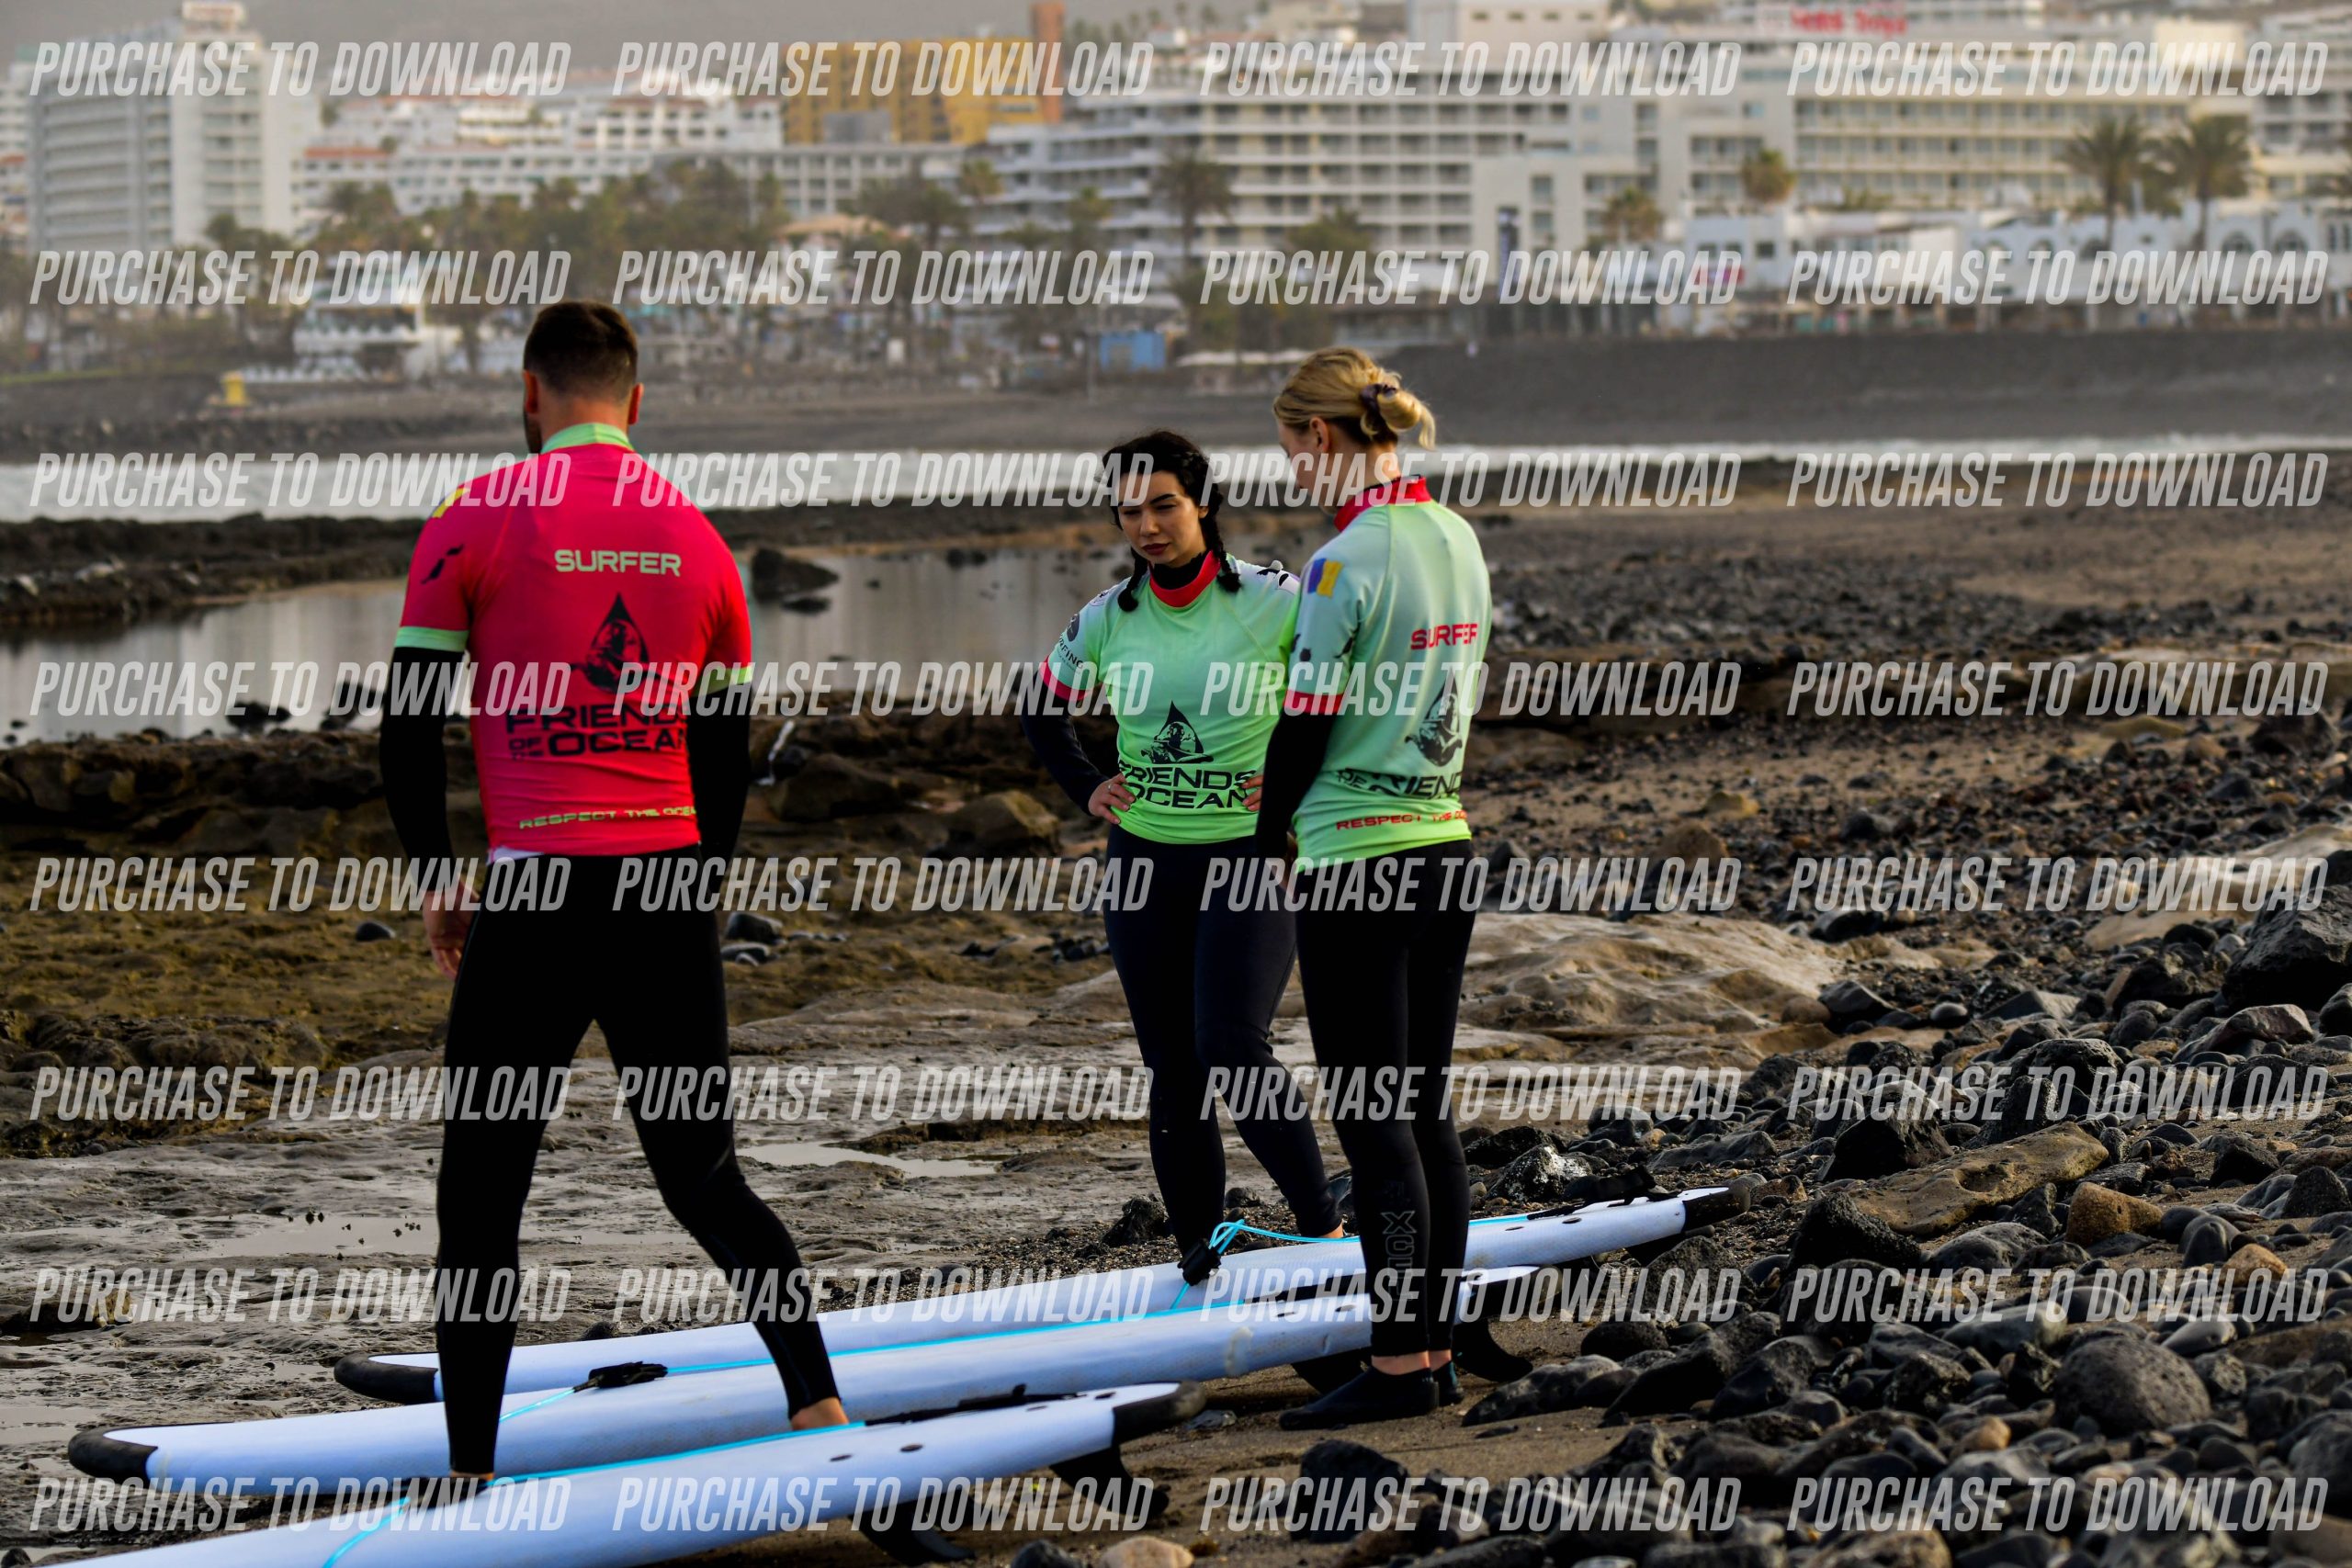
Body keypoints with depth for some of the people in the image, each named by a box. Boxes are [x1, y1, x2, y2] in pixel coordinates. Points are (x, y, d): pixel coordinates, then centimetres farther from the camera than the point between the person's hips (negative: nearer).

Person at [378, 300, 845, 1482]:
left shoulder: (478, 519, -2)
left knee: (481, 1192, 5)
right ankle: (815, 1394, 1)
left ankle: (470, 1472, 5)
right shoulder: (696, 539, 11)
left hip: (538, 891, -4)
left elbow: (409, 720, -1)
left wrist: (438, 879, 10)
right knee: (701, 1172, 14)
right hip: (671, 885, 4)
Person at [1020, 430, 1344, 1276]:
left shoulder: (1274, 601, -9)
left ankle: (1322, 1224, -6)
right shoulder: (1107, 620, 4)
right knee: (1172, 1068, 5)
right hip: (1144, 858, 4)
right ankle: (1200, 1262, 12)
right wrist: (1087, 787, 9)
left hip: (1251, 855, -4)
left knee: (1229, 1048, -20)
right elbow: (1043, 712, 21)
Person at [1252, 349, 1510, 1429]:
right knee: (1424, 1113, 13)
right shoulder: (1456, 542, 8)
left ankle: (1399, 1366, -2)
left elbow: (1304, 725, -13)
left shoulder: (1345, 563, -16)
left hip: (1354, 858, -8)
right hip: (1443, 843, 8)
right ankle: (1440, 1345, 17)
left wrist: (1270, 844, 4)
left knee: (1370, 1121, -3)